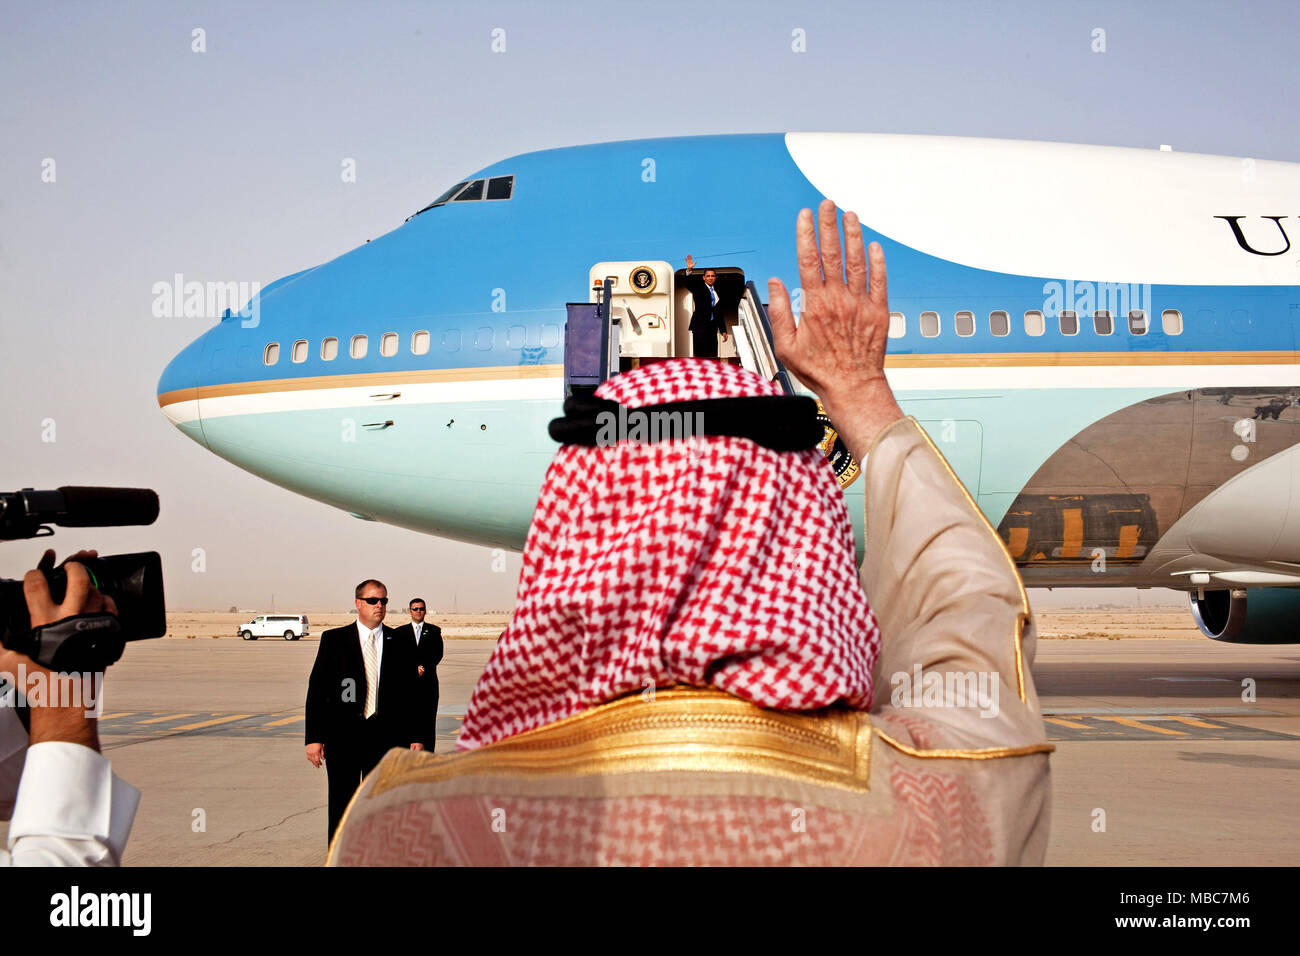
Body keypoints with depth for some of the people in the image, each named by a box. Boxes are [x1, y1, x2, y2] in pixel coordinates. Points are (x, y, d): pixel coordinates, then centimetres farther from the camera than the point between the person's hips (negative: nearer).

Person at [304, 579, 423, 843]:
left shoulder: (400, 643, 6)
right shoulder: (334, 640, 2)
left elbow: (412, 693, 8)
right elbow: (317, 690, 0)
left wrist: (415, 737, 2)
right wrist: (314, 737, -7)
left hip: (385, 735, 1)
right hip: (343, 735, -1)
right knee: (341, 806, 3)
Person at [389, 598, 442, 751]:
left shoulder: (434, 631, 11)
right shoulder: (401, 632, 12)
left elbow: (438, 654, 2)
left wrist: (424, 668, -11)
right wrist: (414, 669, -10)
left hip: (428, 680, 0)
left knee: (428, 718, -3)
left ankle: (428, 754, -1)